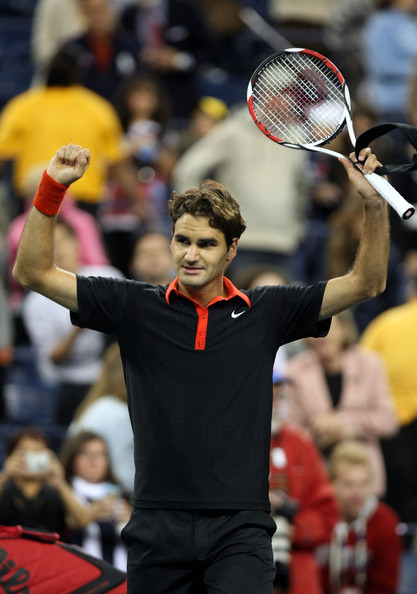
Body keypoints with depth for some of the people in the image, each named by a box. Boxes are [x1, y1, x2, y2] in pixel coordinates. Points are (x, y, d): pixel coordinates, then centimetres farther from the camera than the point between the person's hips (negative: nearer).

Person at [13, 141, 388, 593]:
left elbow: (365, 283, 9)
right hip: (157, 527, 1)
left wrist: (374, 203, -5)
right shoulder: (135, 308, 7)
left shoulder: (266, 313, 8)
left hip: (239, 527, -1)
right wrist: (51, 187, -4)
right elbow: (33, 273, 7)